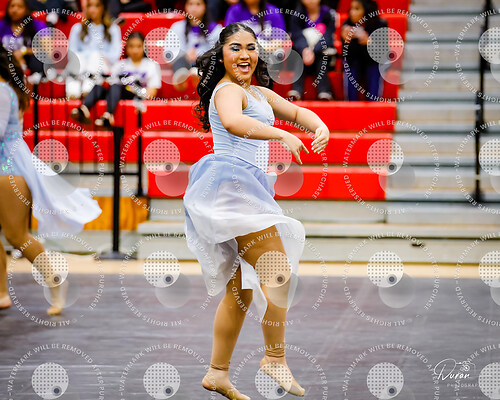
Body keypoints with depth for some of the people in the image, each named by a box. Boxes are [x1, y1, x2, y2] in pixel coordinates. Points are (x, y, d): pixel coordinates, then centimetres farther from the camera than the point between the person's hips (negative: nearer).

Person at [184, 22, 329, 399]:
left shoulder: (258, 92, 23)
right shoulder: (228, 90, -8)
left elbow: (296, 111, 25)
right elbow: (232, 121, -30)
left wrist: (321, 127, 2)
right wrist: (282, 135, -39)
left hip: (244, 191, 11)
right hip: (230, 182, -11)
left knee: (242, 289, 13)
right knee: (279, 270, -17)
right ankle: (275, 358, -13)